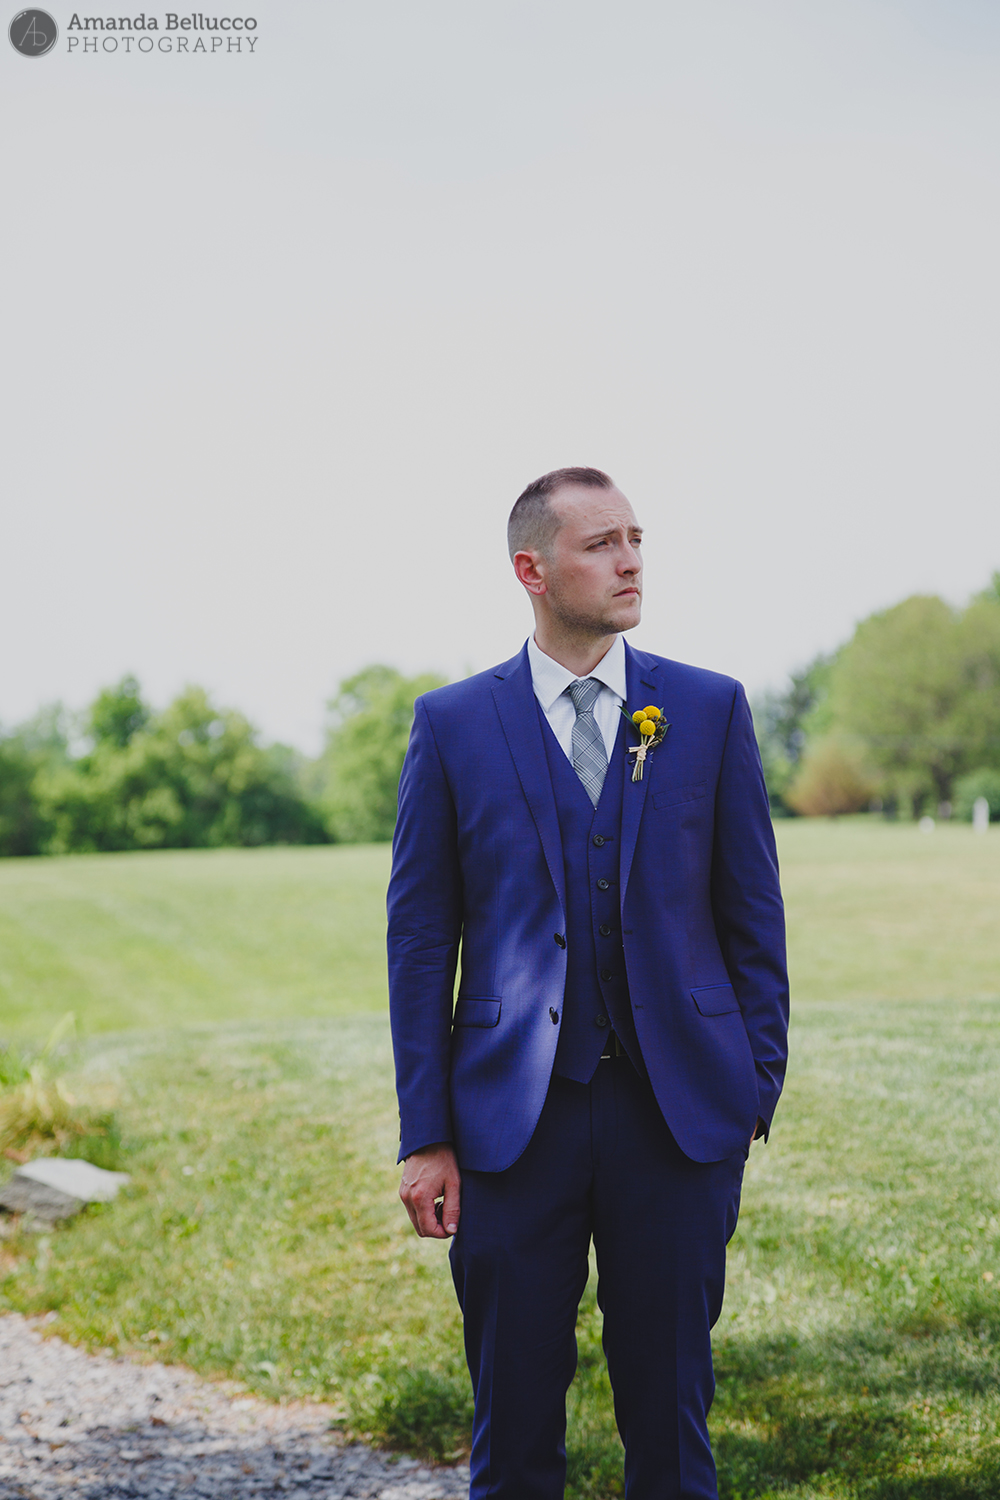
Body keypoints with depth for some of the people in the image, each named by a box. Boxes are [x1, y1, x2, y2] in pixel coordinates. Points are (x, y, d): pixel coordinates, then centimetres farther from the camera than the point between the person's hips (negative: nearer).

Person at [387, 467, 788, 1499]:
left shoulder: (710, 708, 5)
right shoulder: (452, 724, 2)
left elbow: (752, 912, 7)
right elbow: (419, 937, 2)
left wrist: (758, 1091, 2)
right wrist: (425, 1135, -1)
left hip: (679, 1110, 1)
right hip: (515, 1115, 0)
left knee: (670, 1414, 10)